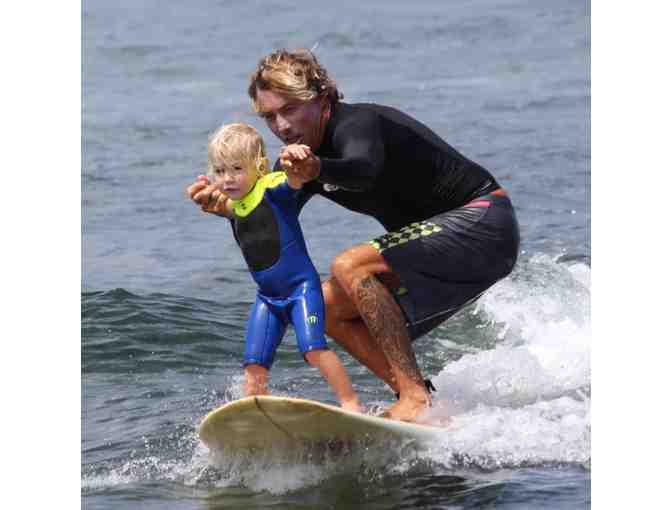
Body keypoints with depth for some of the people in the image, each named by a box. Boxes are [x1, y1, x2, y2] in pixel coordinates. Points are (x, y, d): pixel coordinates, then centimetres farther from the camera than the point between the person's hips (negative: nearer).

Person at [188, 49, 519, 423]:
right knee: (331, 308, 4)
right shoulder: (302, 154, 5)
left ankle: (416, 397, -29)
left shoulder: (357, 123, -23)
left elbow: (364, 170, -45)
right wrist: (226, 205, -17)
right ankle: (427, 406, 1)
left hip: (485, 224, -10)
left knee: (350, 268, -25)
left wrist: (317, 170, -66)